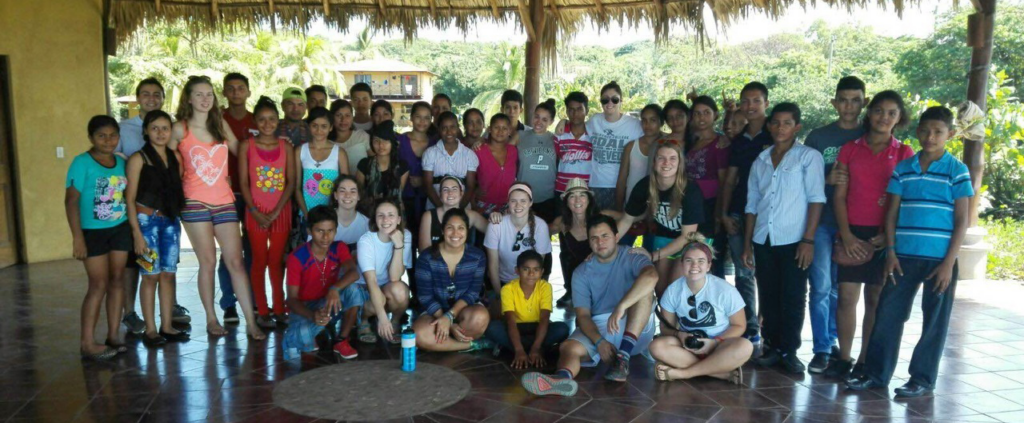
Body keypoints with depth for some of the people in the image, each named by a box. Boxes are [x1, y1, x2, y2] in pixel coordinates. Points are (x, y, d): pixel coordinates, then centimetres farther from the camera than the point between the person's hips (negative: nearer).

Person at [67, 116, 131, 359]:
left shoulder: (121, 162, 7)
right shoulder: (82, 163, -10)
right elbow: (71, 200, -14)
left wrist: (134, 226, 6)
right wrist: (77, 237, -19)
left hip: (120, 228, 5)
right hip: (93, 231, -5)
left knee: (117, 280, 7)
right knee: (99, 285, -6)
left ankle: (113, 335, 16)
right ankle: (88, 343, 1)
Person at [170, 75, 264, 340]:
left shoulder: (221, 125, 10)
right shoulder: (180, 129, 1)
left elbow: (240, 152, 17)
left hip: (224, 201, 2)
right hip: (195, 202, -2)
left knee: (235, 261, -2)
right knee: (208, 261, 1)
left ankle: (251, 322, -3)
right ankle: (211, 319, 14)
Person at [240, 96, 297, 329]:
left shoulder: (286, 146, 4)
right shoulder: (247, 146, 1)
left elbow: (291, 181, -1)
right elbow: (244, 182, -3)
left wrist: (277, 211, -10)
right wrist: (255, 211, -12)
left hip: (281, 211, 1)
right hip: (256, 211, -1)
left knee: (277, 261, 8)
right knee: (259, 261, 3)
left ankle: (279, 310, 15)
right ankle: (262, 312, 9)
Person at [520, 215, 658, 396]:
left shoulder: (632, 258, -3)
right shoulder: (582, 273, 5)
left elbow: (651, 276, -28)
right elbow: (583, 315, -3)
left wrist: (621, 308, -40)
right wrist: (599, 342, -24)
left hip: (635, 329, -2)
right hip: (597, 328, 2)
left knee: (644, 289, -28)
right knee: (569, 347, -28)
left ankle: (624, 356, -34)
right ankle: (563, 378, -64)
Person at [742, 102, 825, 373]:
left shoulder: (809, 157, 1)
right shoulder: (761, 161, 14)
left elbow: (816, 199, -6)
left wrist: (808, 240, -13)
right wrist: (747, 244, 11)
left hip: (793, 240, -4)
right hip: (763, 240, 4)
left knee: (792, 299, -1)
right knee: (768, 297, 7)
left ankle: (789, 351, 9)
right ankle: (773, 347, 16)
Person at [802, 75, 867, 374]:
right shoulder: (818, 137, 5)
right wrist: (827, 179, -14)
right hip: (822, 222, -1)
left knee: (839, 288, 10)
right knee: (821, 286, -4)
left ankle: (833, 342, 23)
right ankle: (822, 349, 2)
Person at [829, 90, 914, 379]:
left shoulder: (903, 153, 5)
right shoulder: (850, 149, 8)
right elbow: (840, 196, 5)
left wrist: (886, 236, -9)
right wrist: (846, 234, -5)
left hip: (884, 235, -1)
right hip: (852, 233, 1)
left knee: (875, 299, 3)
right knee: (846, 296, -2)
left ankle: (865, 361, 11)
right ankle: (843, 358, 8)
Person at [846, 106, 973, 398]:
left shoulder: (957, 171, -1)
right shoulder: (902, 169, 7)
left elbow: (961, 220, -3)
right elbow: (892, 213, 8)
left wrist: (949, 263, -9)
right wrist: (890, 252, -1)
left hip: (940, 259, -2)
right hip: (903, 256, 3)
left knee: (935, 321, 7)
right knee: (887, 314, 4)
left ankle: (922, 378, 19)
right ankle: (876, 374, 14)